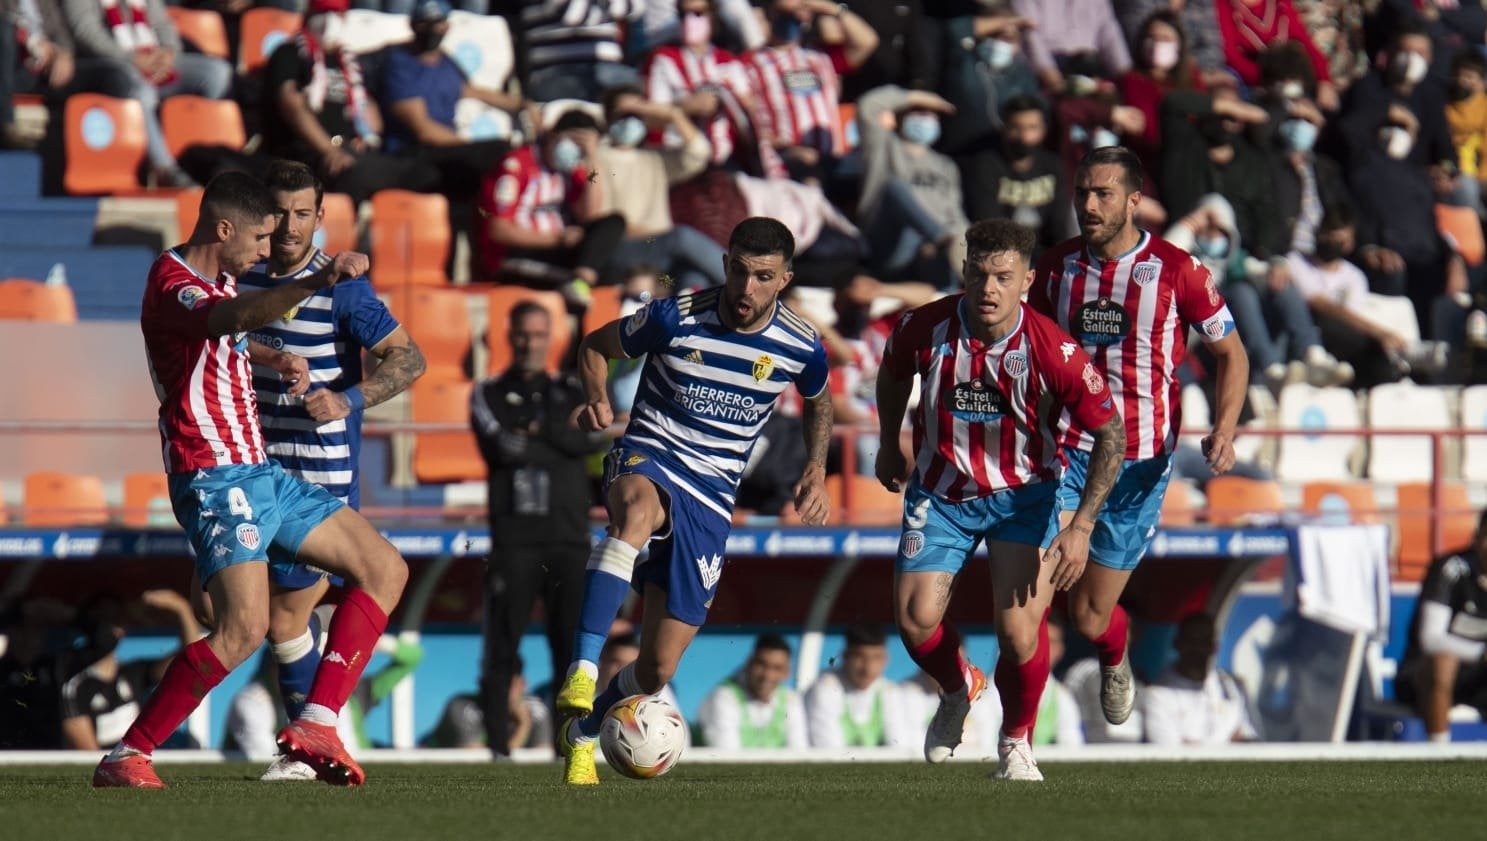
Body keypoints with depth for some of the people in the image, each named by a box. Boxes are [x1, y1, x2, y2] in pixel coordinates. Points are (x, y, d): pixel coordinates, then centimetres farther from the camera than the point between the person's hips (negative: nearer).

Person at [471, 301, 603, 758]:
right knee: (502, 648, -5)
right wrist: (559, 445, -1)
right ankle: (498, 745, -3)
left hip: (569, 536, 2)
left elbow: (591, 437, -4)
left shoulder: (572, 391, 15)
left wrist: (537, 433, -6)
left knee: (572, 645, 0)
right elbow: (501, 447, -8)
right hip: (514, 536, -2)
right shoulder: (488, 394, 10)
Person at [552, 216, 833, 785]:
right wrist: (597, 399, -14)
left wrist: (816, 471, 5)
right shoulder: (674, 320, -11)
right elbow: (595, 346, 5)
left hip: (711, 498, 3)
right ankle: (582, 673, -51)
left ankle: (580, 731, 32)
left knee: (658, 669, 0)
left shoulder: (800, 347, -4)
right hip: (647, 461, -3)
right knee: (639, 512, -44)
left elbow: (818, 403, 20)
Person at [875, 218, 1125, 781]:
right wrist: (889, 445, 18)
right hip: (940, 495, 2)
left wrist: (1081, 527, -21)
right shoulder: (924, 329, -17)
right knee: (915, 620, -10)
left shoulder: (1053, 351, -24)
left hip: (1023, 496, -2)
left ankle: (1016, 741, 16)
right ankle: (958, 688, 28)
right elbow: (893, 374, 9)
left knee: (1019, 633, -15)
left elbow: (1110, 433, -15)